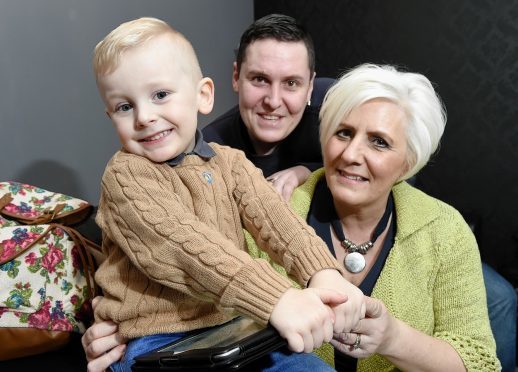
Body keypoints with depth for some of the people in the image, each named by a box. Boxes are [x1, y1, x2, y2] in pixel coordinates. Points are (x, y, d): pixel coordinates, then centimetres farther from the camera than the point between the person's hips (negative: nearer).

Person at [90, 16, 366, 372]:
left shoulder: (229, 162, 5)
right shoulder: (125, 176, -12)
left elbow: (272, 215, -10)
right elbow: (185, 245, -26)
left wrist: (324, 273, -29)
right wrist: (278, 300, -36)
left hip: (233, 327, 5)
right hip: (156, 342, -4)